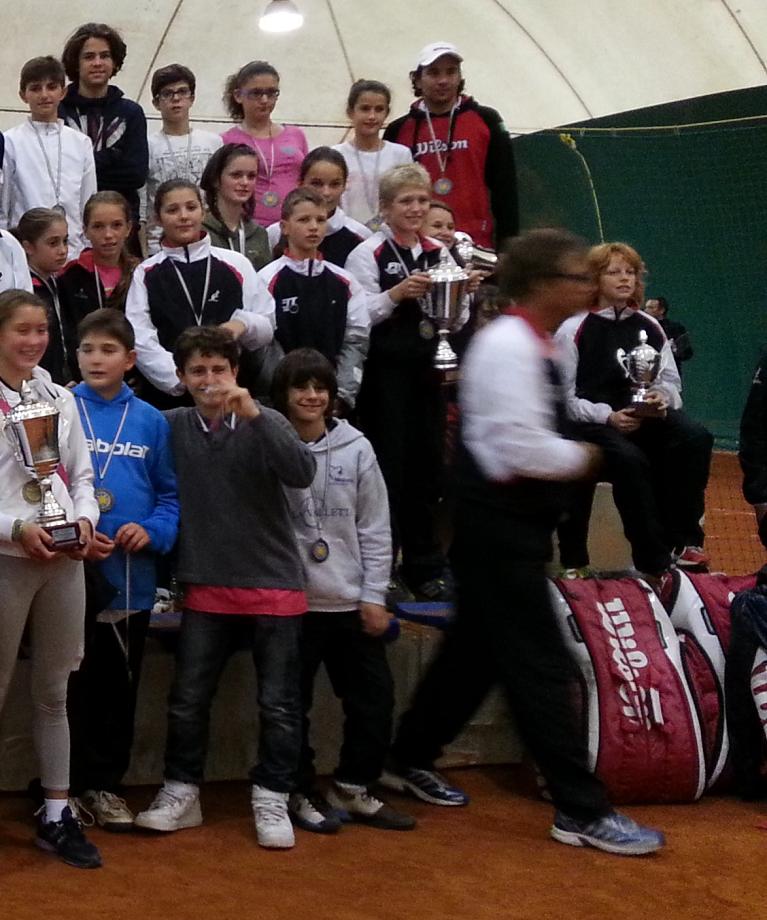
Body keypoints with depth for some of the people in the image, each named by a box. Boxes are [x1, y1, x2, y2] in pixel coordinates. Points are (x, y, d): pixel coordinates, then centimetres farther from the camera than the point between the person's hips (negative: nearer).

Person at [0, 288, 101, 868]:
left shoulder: (61, 399, 11)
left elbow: (81, 475, 13)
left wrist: (85, 519, -5)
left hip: (65, 558, 5)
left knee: (54, 691, 10)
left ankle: (57, 815, 17)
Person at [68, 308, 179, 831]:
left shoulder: (150, 422, 5)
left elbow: (170, 494, 6)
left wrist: (153, 531, -12)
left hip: (131, 577, 3)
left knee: (119, 687, 11)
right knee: (72, 684, 5)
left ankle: (105, 785, 23)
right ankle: (65, 786, 16)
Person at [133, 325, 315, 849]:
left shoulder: (263, 423, -6)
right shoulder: (173, 427, 1)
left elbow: (301, 475, -23)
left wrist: (253, 413, -30)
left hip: (274, 584, -2)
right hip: (207, 588, 2)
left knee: (279, 704, 3)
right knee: (187, 699, 6)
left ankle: (272, 800, 15)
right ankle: (181, 792, 20)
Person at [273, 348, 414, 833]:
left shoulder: (356, 448, 2)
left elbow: (375, 528, 4)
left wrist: (374, 596, 0)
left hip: (350, 601, 3)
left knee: (375, 697, 6)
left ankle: (352, 789, 21)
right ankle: (301, 793, 20)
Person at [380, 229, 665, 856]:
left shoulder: (533, 345, 13)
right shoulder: (508, 346, -19)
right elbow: (524, 449, -25)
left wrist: (576, 452, 3)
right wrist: (581, 458, -10)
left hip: (514, 518, 10)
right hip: (500, 519, -10)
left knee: (477, 647, 19)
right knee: (541, 664, -7)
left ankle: (412, 760, 33)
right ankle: (581, 812, -2)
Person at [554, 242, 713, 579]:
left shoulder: (649, 328, 13)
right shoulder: (573, 331, -1)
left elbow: (671, 381, 13)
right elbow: (564, 396, -5)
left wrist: (663, 397, -12)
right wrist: (608, 416, -19)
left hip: (647, 417, 4)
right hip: (593, 423, -4)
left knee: (695, 438, -27)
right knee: (630, 460, -37)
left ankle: (682, 541, -22)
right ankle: (654, 562, -29)